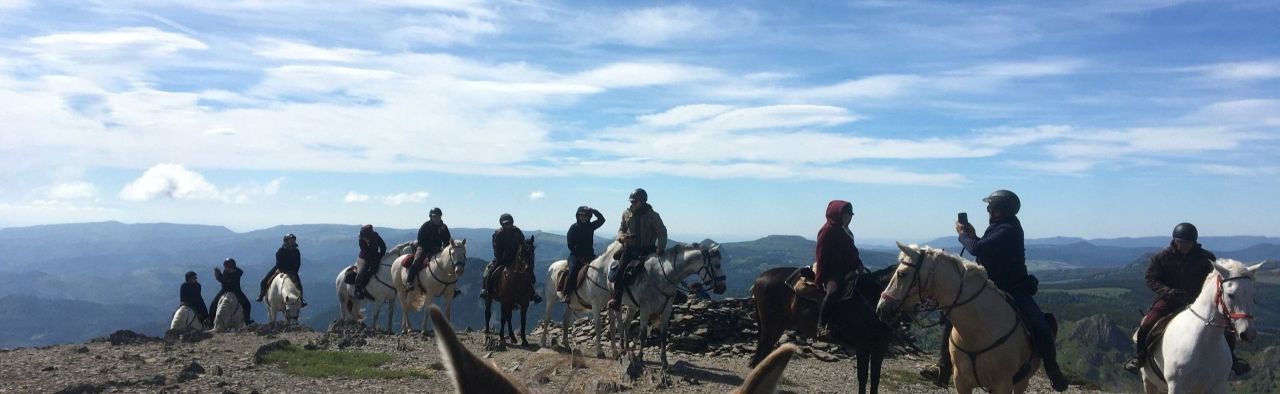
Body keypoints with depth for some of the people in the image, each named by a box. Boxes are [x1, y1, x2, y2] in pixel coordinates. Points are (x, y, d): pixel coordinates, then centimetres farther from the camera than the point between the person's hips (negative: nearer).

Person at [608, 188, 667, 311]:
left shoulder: (653, 216, -4)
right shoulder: (626, 214, 7)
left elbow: (662, 233, -7)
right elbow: (621, 228, 20)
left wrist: (660, 248, -23)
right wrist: (621, 236, -5)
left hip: (648, 249, -2)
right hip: (630, 249, 2)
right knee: (620, 270, -18)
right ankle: (616, 299, -16)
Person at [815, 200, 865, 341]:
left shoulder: (845, 231, 19)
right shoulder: (828, 230, -8)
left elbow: (852, 252, 26)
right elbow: (821, 256, -12)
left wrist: (859, 265, 7)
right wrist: (820, 279, -17)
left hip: (846, 271, 10)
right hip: (832, 272, -10)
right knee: (833, 291, -36)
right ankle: (822, 326, -35)